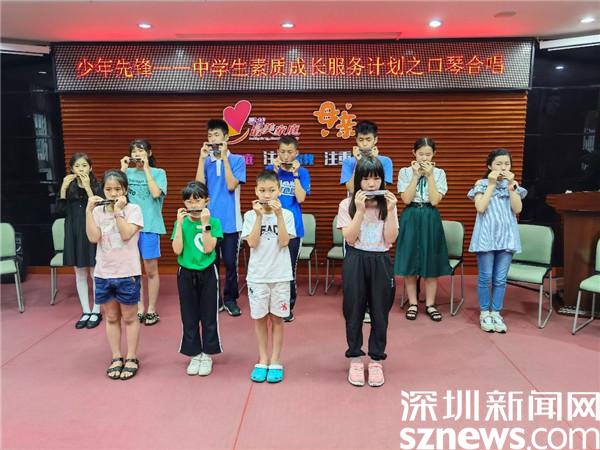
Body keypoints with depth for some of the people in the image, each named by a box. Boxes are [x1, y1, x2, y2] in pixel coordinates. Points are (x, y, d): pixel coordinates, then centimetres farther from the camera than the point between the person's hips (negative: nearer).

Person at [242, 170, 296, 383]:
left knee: (277, 317, 7)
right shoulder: (250, 215, -1)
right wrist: (259, 216, -17)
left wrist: (278, 214, -19)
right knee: (259, 318, 9)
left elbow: (284, 242, -13)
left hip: (280, 275, 0)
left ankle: (275, 361, 19)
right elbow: (252, 243, -12)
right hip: (257, 275, 1)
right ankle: (263, 360, 23)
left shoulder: (286, 214, -2)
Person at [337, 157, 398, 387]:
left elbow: (390, 239, -6)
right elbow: (350, 238, -13)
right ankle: (355, 359, 23)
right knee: (354, 312, 7)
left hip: (380, 262, 1)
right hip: (356, 262, -1)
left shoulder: (387, 204, 2)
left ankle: (376, 360, 23)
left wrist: (390, 211, -14)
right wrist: (360, 210, -19)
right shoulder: (347, 205, -3)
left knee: (379, 313, 8)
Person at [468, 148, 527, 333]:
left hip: (506, 236, 3)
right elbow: (480, 208, -13)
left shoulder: (513, 185, 9)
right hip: (486, 236, -2)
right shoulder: (481, 184, 0)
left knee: (500, 279, 6)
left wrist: (511, 185, -9)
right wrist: (492, 184, -12)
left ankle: (496, 313, 16)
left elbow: (517, 209, -3)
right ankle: (484, 313, 15)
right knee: (485, 277, 3)